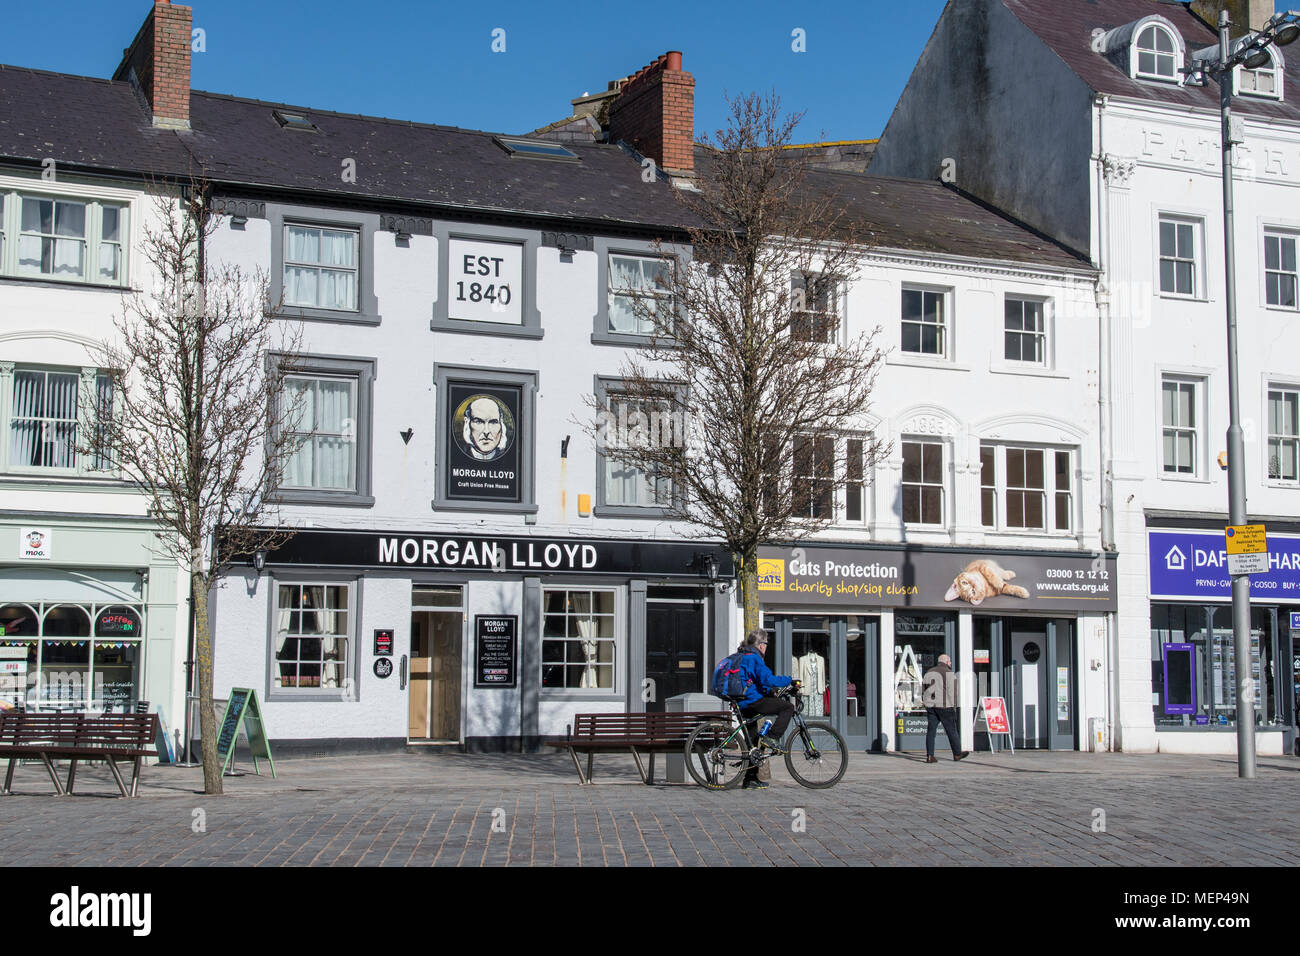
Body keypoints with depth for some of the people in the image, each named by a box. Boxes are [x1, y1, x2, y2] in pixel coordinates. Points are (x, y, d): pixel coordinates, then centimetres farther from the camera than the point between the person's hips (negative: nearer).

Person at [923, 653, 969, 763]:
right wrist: (954, 707, -5)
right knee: (951, 730, 7)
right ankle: (957, 754, 18)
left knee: (931, 730, 3)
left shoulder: (929, 672, 14)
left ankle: (929, 756, -3)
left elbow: (925, 691, 15)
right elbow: (952, 692, -10)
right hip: (944, 706, -5)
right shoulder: (949, 673, -6)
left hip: (931, 705, 5)